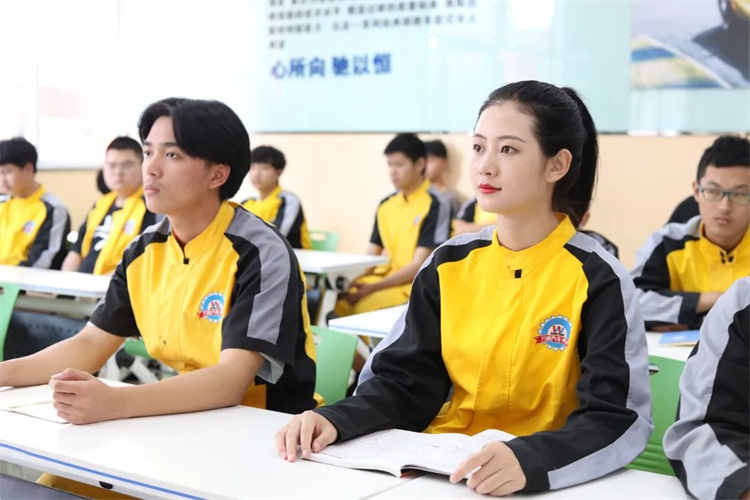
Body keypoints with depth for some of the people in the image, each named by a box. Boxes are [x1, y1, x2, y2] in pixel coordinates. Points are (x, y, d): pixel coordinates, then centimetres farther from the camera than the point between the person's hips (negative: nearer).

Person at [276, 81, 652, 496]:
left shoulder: (596, 279, -10)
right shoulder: (449, 262, 3)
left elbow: (619, 418, -15)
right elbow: (403, 380, 5)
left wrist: (528, 460, -32)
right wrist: (336, 420, -14)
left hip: (539, 481, -3)